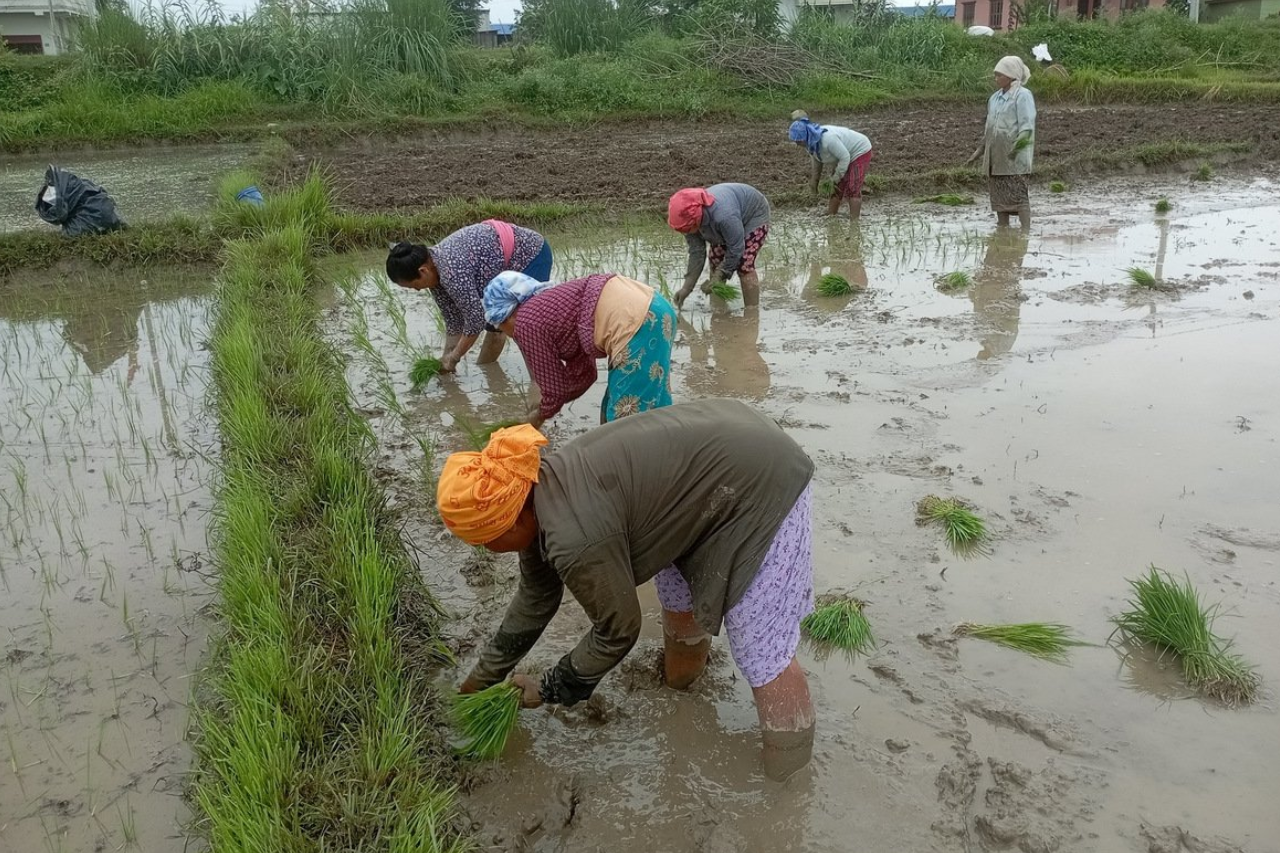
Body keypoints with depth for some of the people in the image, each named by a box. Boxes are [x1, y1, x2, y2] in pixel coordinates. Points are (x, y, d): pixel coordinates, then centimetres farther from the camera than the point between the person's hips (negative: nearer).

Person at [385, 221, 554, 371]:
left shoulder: (451, 271, -32)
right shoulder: (434, 272, -2)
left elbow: (476, 320, -25)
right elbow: (454, 322, 4)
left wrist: (453, 358, -13)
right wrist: (446, 360, 2)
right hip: (511, 265, 10)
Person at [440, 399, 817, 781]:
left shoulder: (576, 538, -27)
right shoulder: (535, 496, 2)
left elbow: (617, 630, -11)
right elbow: (536, 597, 17)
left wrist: (551, 690, 4)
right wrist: (486, 673, 26)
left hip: (759, 483, -9)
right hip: (721, 446, 10)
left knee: (761, 647, -1)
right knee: (677, 585, 27)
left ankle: (787, 762, 19)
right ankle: (683, 671, 53)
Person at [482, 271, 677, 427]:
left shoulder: (526, 324, 0)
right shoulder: (549, 305, 25)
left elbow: (554, 389, 6)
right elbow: (583, 373, 26)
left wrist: (539, 417, 25)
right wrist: (543, 410, 33)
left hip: (636, 326, -10)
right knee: (617, 410, 19)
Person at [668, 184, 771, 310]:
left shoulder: (723, 216, -45)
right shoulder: (690, 217, -22)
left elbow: (736, 249, -33)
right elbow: (696, 252, -15)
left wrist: (717, 277, -26)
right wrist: (687, 288, -17)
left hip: (754, 214, -7)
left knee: (744, 266, -18)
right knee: (715, 261, 1)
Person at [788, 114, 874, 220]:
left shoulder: (827, 139, -38)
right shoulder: (811, 140, -11)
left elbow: (845, 157, -32)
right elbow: (817, 161, 4)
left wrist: (835, 178, -23)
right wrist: (815, 182, 10)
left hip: (859, 152, -9)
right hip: (843, 155, 9)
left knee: (852, 189, -15)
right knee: (836, 188, 8)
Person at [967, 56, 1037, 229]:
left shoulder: (1022, 95, -7)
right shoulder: (995, 97, 16)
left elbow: (1027, 126, -14)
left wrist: (1017, 145, -27)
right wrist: (980, 150, 21)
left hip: (1014, 157, -8)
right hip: (995, 156, 8)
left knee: (1018, 195, -9)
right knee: (999, 196, 9)